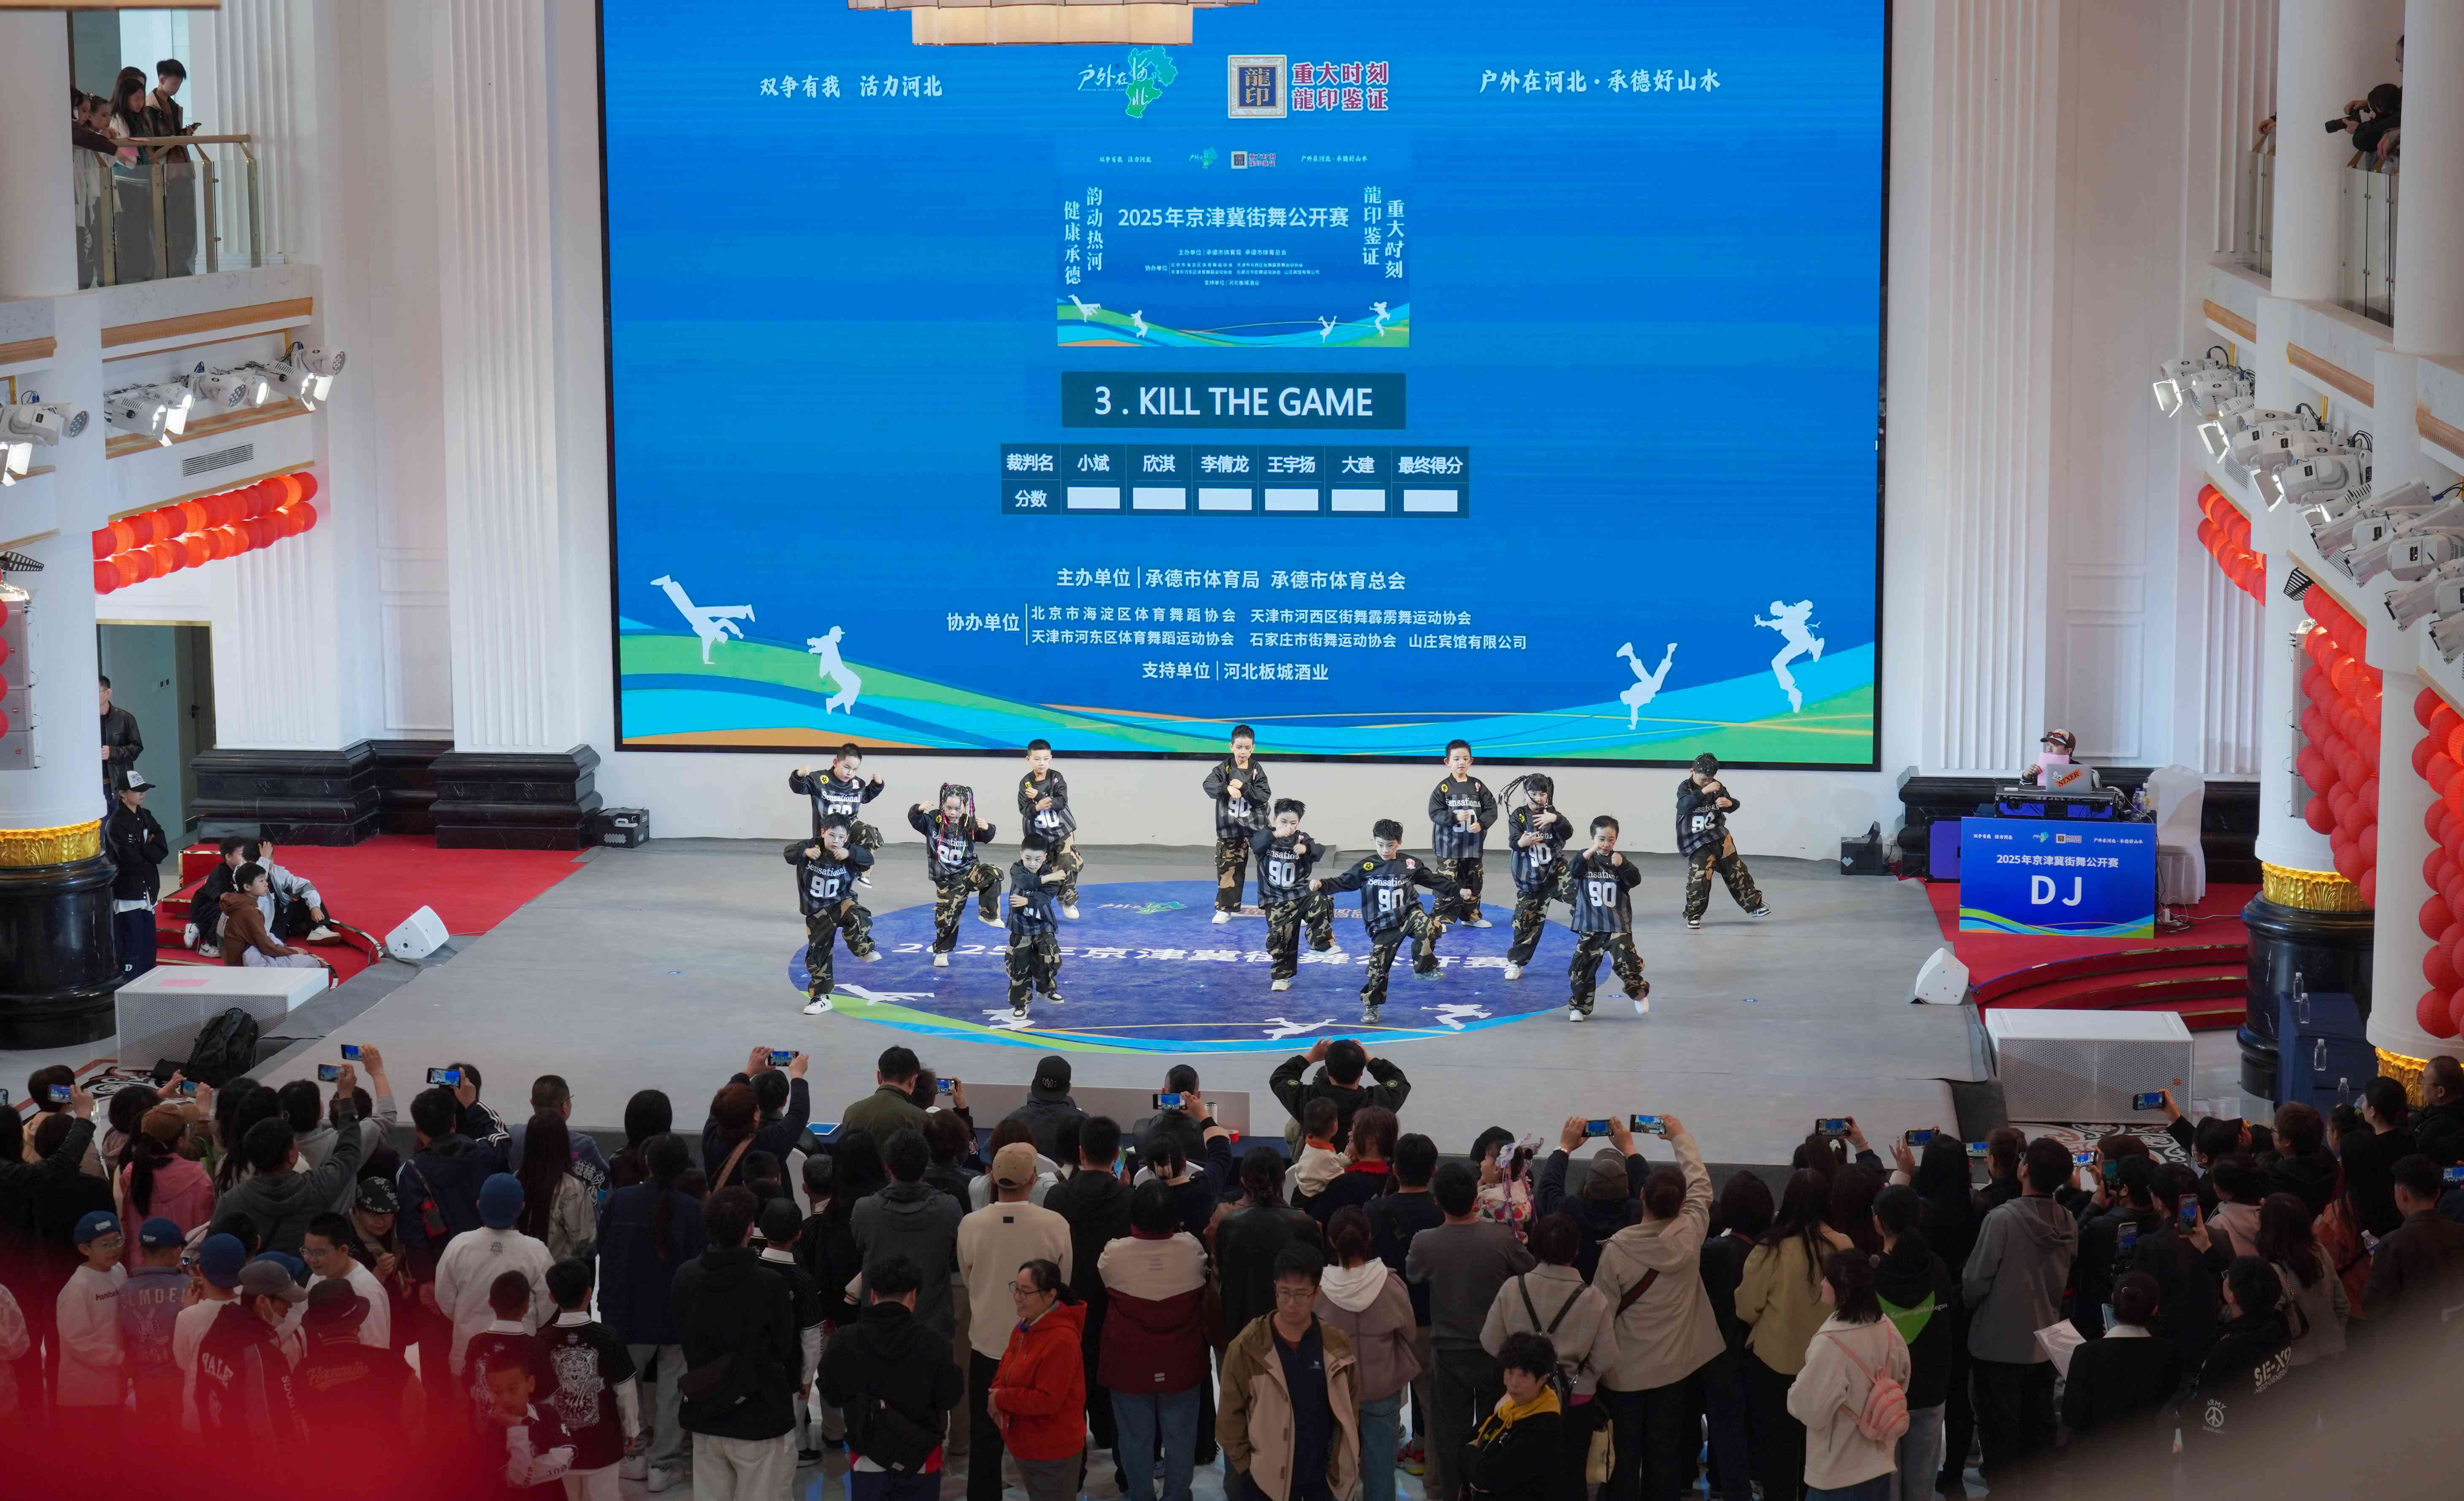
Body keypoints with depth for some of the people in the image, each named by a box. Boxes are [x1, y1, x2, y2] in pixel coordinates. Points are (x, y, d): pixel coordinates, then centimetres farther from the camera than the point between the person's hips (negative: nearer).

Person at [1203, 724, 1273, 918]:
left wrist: (1243, 787, -22)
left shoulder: (1257, 769, -2)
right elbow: (1209, 785, -19)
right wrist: (1227, 788, -36)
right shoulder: (1224, 768, -4)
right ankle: (1225, 908, 16)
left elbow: (1265, 795, -11)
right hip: (1230, 828, 0)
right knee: (1229, 867, 6)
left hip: (1256, 826, 0)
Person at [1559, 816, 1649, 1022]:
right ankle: (1579, 1006, 18)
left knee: (1625, 962, -11)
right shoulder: (1586, 860, 0)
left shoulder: (1620, 860, 2)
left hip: (1618, 925, -1)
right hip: (1590, 925, 1)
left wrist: (1621, 866, -25)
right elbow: (1573, 871, -18)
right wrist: (1591, 852, -27)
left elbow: (1635, 880, -9)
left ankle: (1639, 993, 15)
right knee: (1582, 966, 4)